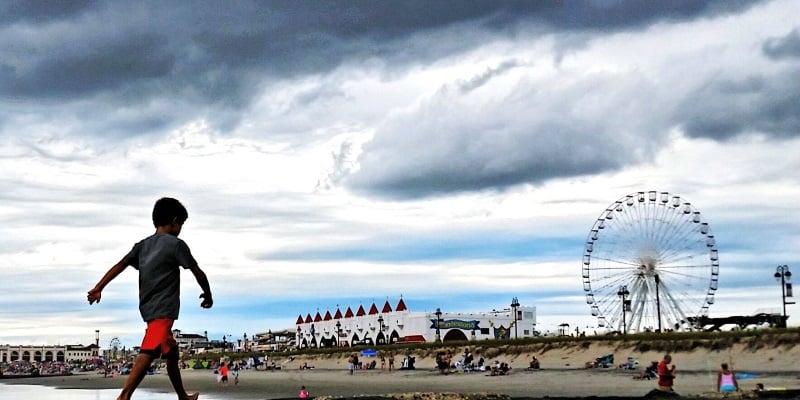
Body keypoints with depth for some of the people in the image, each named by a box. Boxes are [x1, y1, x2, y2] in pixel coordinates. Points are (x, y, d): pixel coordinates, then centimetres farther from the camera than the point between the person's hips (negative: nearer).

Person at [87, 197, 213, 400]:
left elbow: (120, 265, 3)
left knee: (171, 352, 22)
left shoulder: (143, 245, 14)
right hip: (164, 309, -9)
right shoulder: (176, 244, -4)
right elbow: (198, 274, -1)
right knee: (149, 352, -22)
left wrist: (98, 288, -3)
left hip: (148, 308, 9)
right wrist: (208, 295, 15)